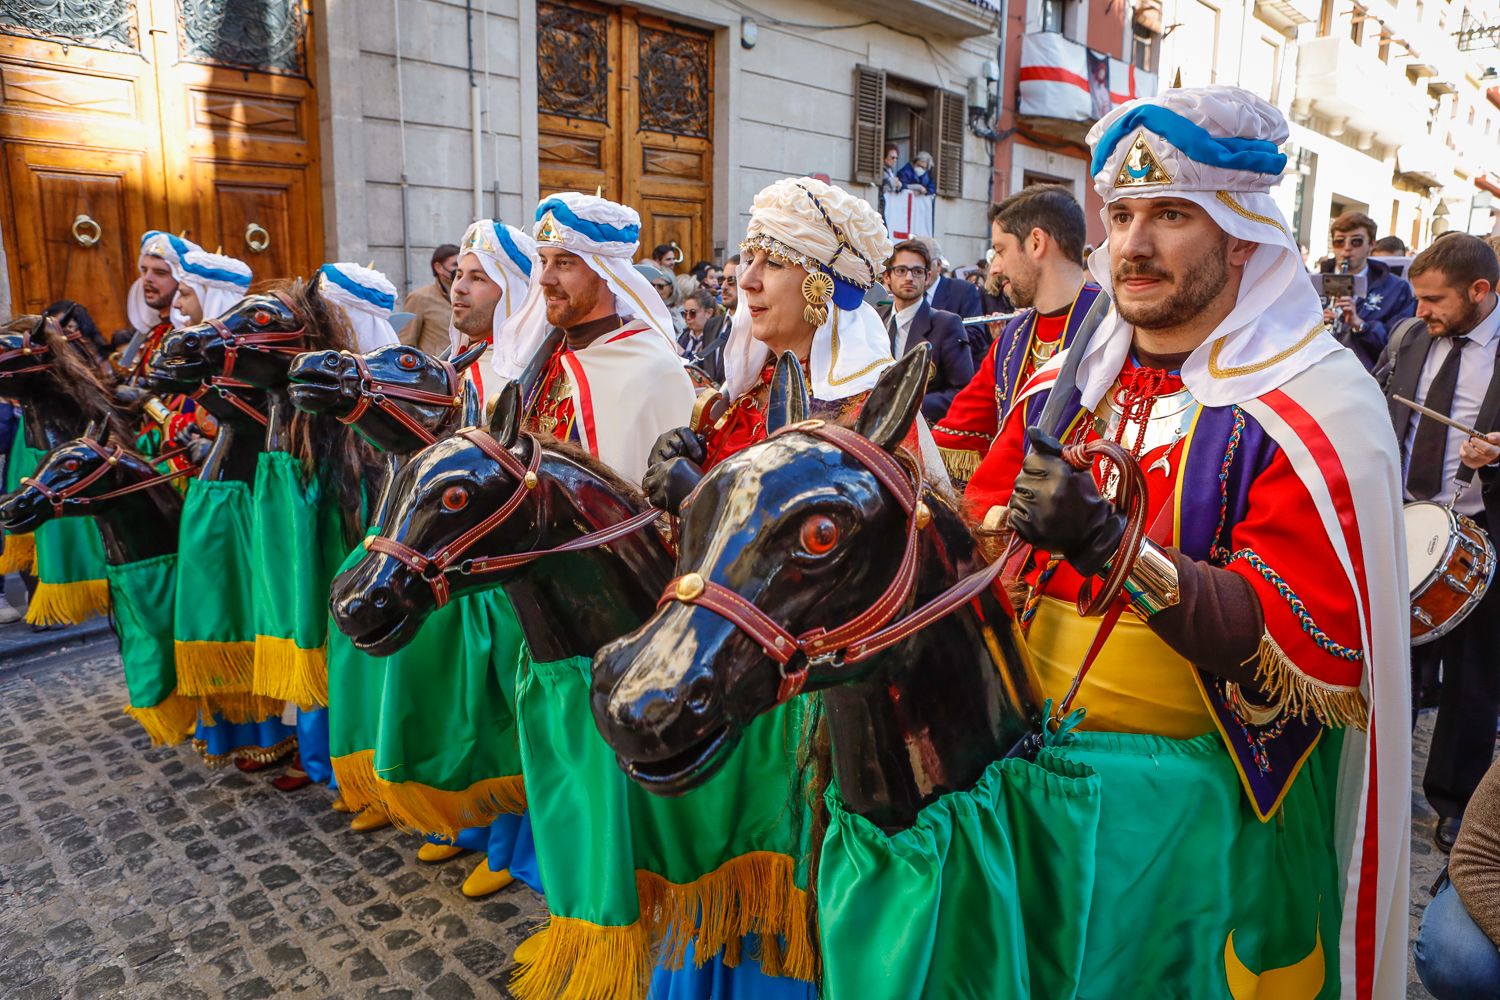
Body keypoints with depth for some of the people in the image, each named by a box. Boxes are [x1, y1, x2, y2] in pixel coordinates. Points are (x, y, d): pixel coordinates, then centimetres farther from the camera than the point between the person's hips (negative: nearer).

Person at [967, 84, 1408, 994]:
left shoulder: (1313, 408, -15)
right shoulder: (1068, 380, 2)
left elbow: (1314, 650, -23)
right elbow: (985, 519, 7)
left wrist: (1113, 547, -34)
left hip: (1200, 797, -4)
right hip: (1035, 756, 5)